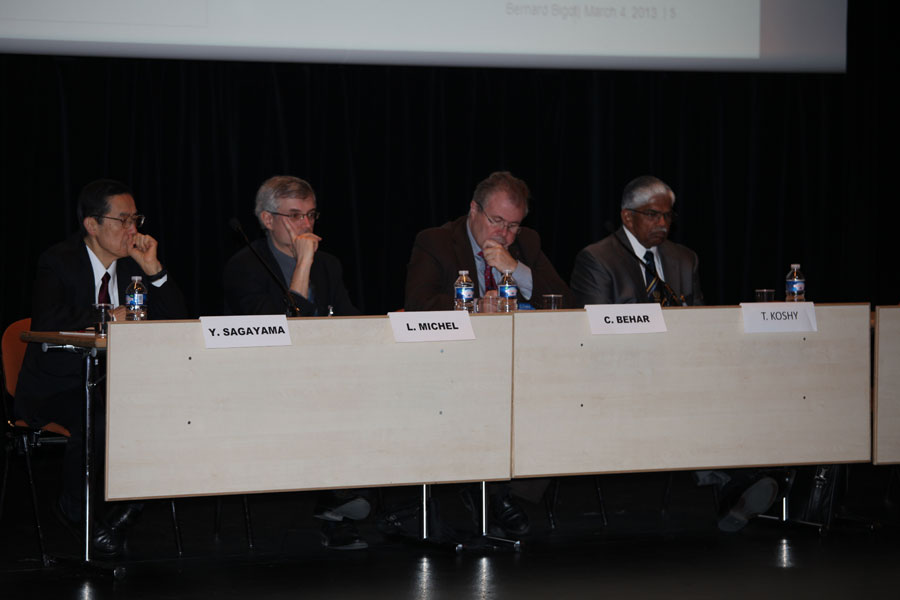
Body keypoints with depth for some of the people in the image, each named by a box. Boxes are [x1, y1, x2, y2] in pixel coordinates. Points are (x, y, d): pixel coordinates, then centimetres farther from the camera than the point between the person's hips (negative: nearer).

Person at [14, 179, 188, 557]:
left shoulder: (135, 262, 9)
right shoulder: (58, 262, -6)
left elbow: (177, 323, 4)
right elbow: (47, 322, -24)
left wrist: (153, 270, -8)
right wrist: (110, 317, -20)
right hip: (57, 389, -5)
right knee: (95, 422, -36)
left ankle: (122, 514, -10)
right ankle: (72, 510, -8)